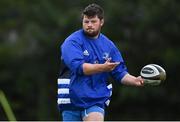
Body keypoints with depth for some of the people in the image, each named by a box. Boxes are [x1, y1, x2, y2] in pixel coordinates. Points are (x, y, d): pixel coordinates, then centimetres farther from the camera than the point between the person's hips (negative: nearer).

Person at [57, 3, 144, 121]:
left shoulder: (109, 45, 9)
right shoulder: (72, 42, -7)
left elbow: (120, 73, 10)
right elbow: (77, 66, -22)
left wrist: (134, 80, -10)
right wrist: (102, 68, -34)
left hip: (96, 101, 2)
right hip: (72, 100, -2)